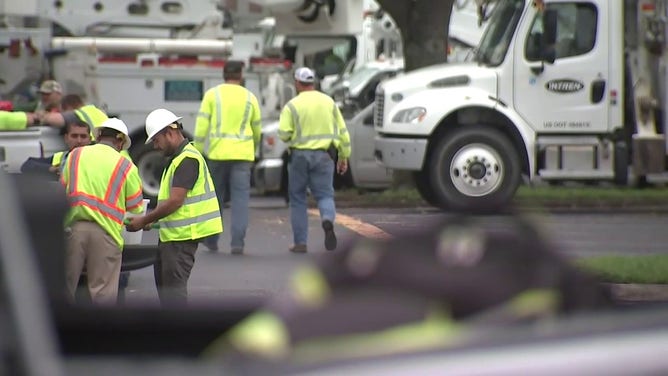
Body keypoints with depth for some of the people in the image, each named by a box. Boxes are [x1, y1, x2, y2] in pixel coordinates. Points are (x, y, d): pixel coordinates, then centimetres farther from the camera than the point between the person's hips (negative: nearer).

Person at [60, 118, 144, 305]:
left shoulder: (75, 156, 9)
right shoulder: (126, 167, 2)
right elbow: (135, 208, 4)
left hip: (73, 227, 2)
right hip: (106, 232, -2)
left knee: (64, 287, 9)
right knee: (103, 292, 1)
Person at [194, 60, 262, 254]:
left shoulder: (212, 94, 2)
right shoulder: (249, 98, 6)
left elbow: (201, 127, -3)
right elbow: (257, 131, 16)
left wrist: (198, 151, 4)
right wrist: (252, 151, 33)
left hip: (216, 153, 0)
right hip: (242, 154, 0)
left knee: (215, 197, 12)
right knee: (240, 198, 0)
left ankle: (211, 240, 19)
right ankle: (237, 242, -8)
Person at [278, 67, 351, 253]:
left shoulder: (292, 105, -6)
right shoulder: (329, 102, 6)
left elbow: (283, 133, -15)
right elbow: (342, 131, 7)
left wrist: (292, 137, 9)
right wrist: (344, 156, 13)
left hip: (299, 155, -2)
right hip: (323, 156, 2)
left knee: (297, 199, 9)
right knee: (325, 194, 5)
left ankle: (300, 242, 8)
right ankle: (328, 219, -28)